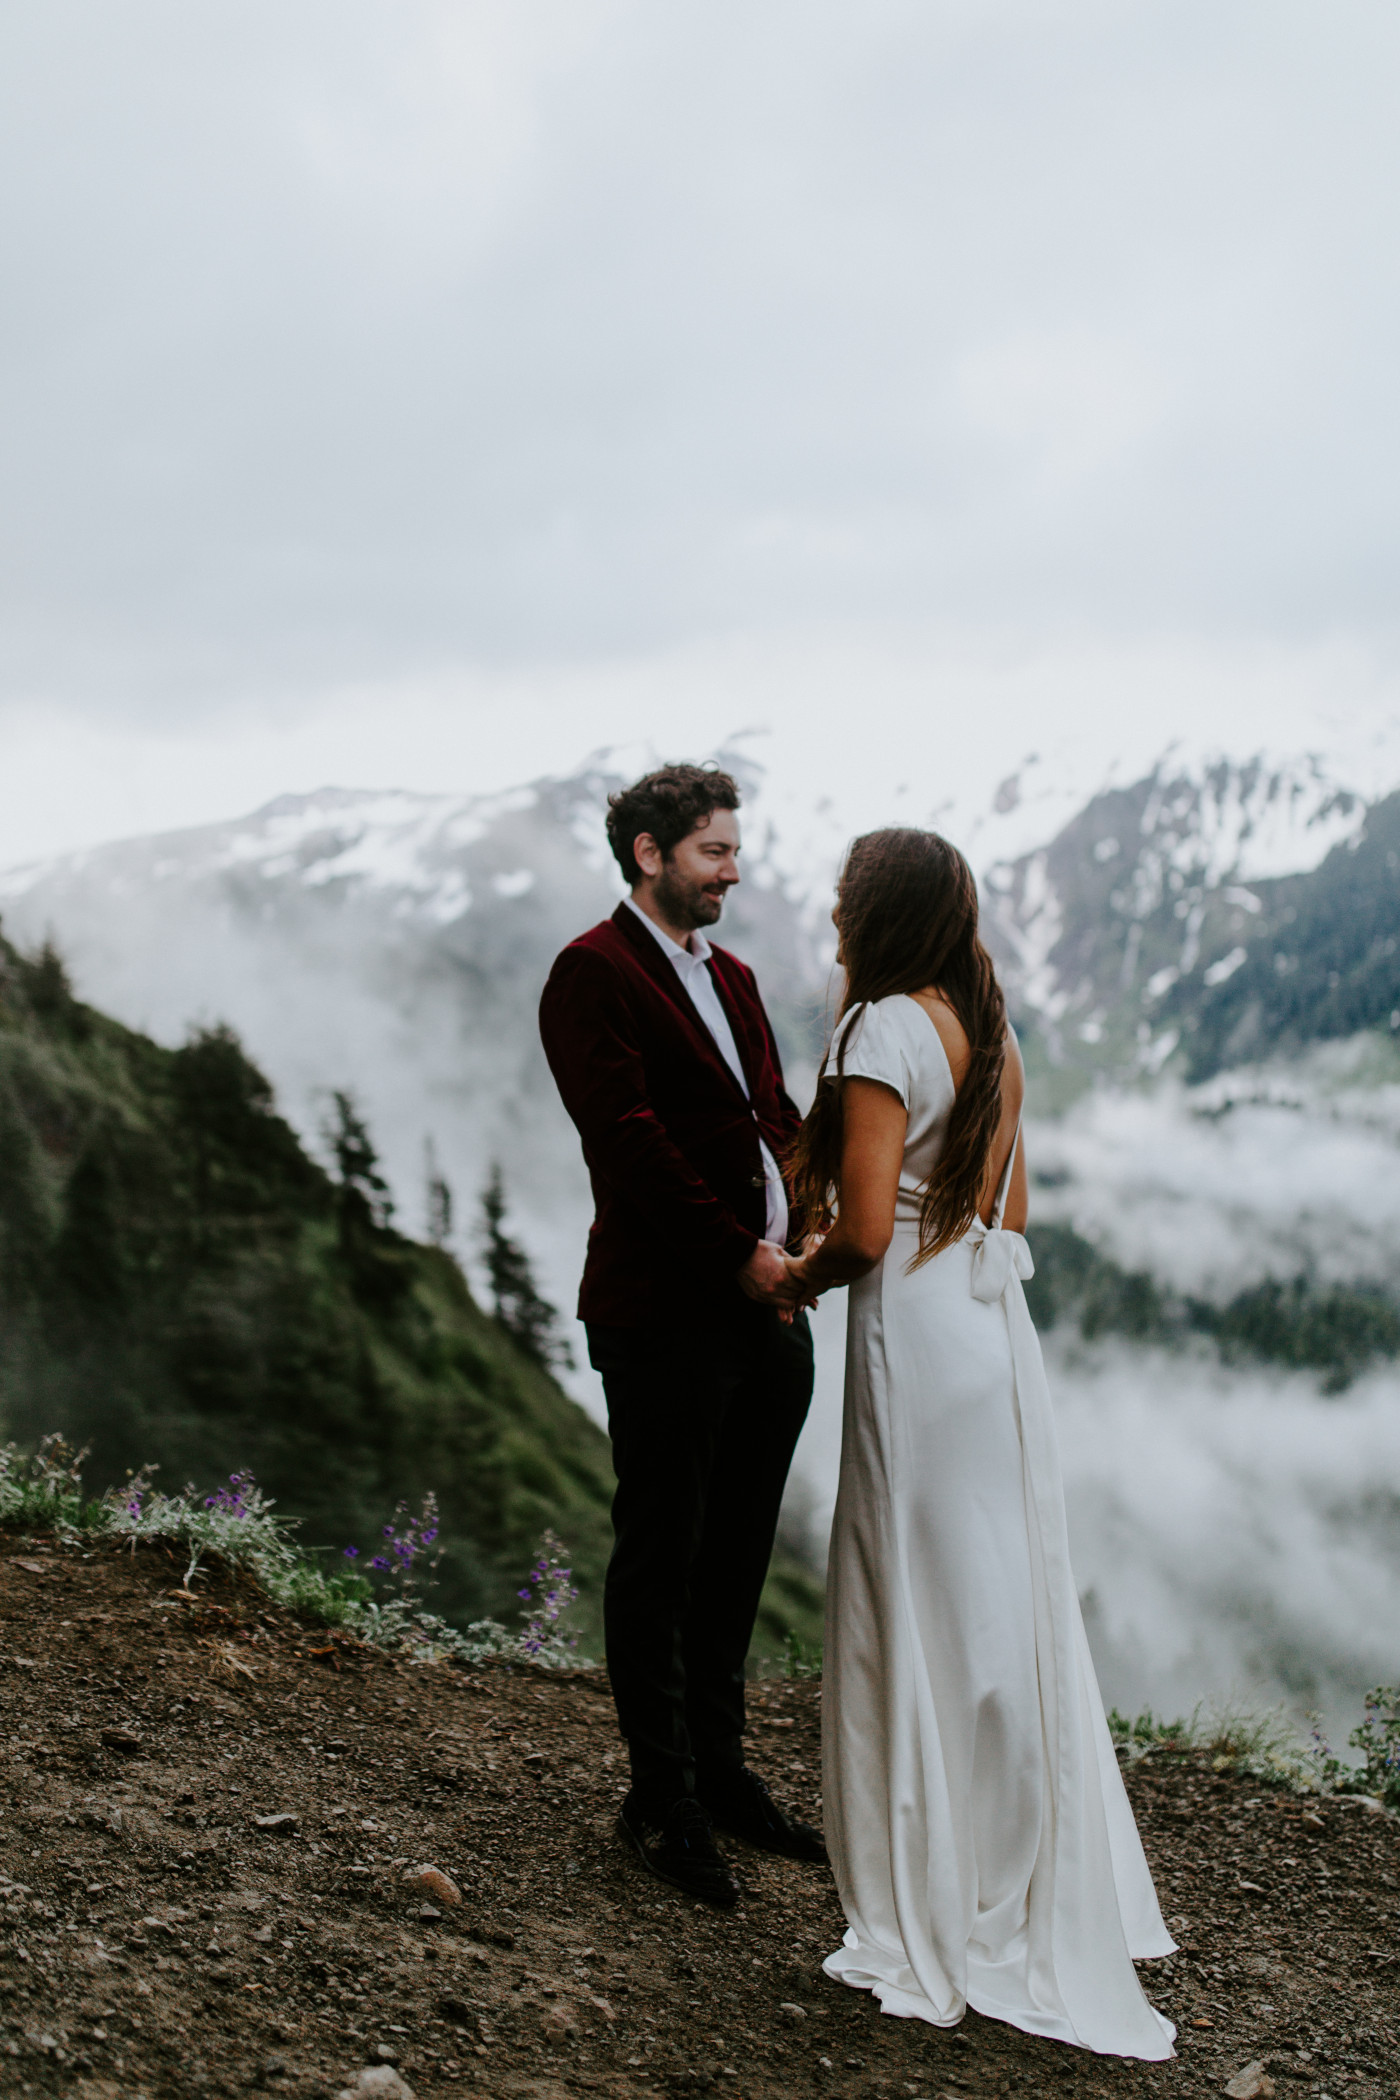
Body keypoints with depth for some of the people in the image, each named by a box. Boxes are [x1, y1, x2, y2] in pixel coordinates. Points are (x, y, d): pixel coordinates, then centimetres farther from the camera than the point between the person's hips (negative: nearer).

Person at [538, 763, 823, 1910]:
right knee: (662, 1558, 4)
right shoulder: (593, 972, -8)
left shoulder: (731, 977, 19)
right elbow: (631, 1138, -16)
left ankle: (719, 1767, 28)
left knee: (736, 1557, 15)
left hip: (768, 1312, 8)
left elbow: (776, 1117, 15)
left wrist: (808, 1235, -2)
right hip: (667, 1319, -8)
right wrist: (739, 1256, -17)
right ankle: (664, 1800, 16)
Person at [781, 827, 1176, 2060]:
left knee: (925, 1618, 2)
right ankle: (1050, 1899, 26)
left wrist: (801, 1278, 1)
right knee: (1008, 1608, 15)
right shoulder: (988, 1032, 11)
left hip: (917, 1339, -8)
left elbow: (863, 1232, -19)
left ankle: (941, 1926, 13)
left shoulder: (886, 1028, -14)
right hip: (997, 1325, 8)